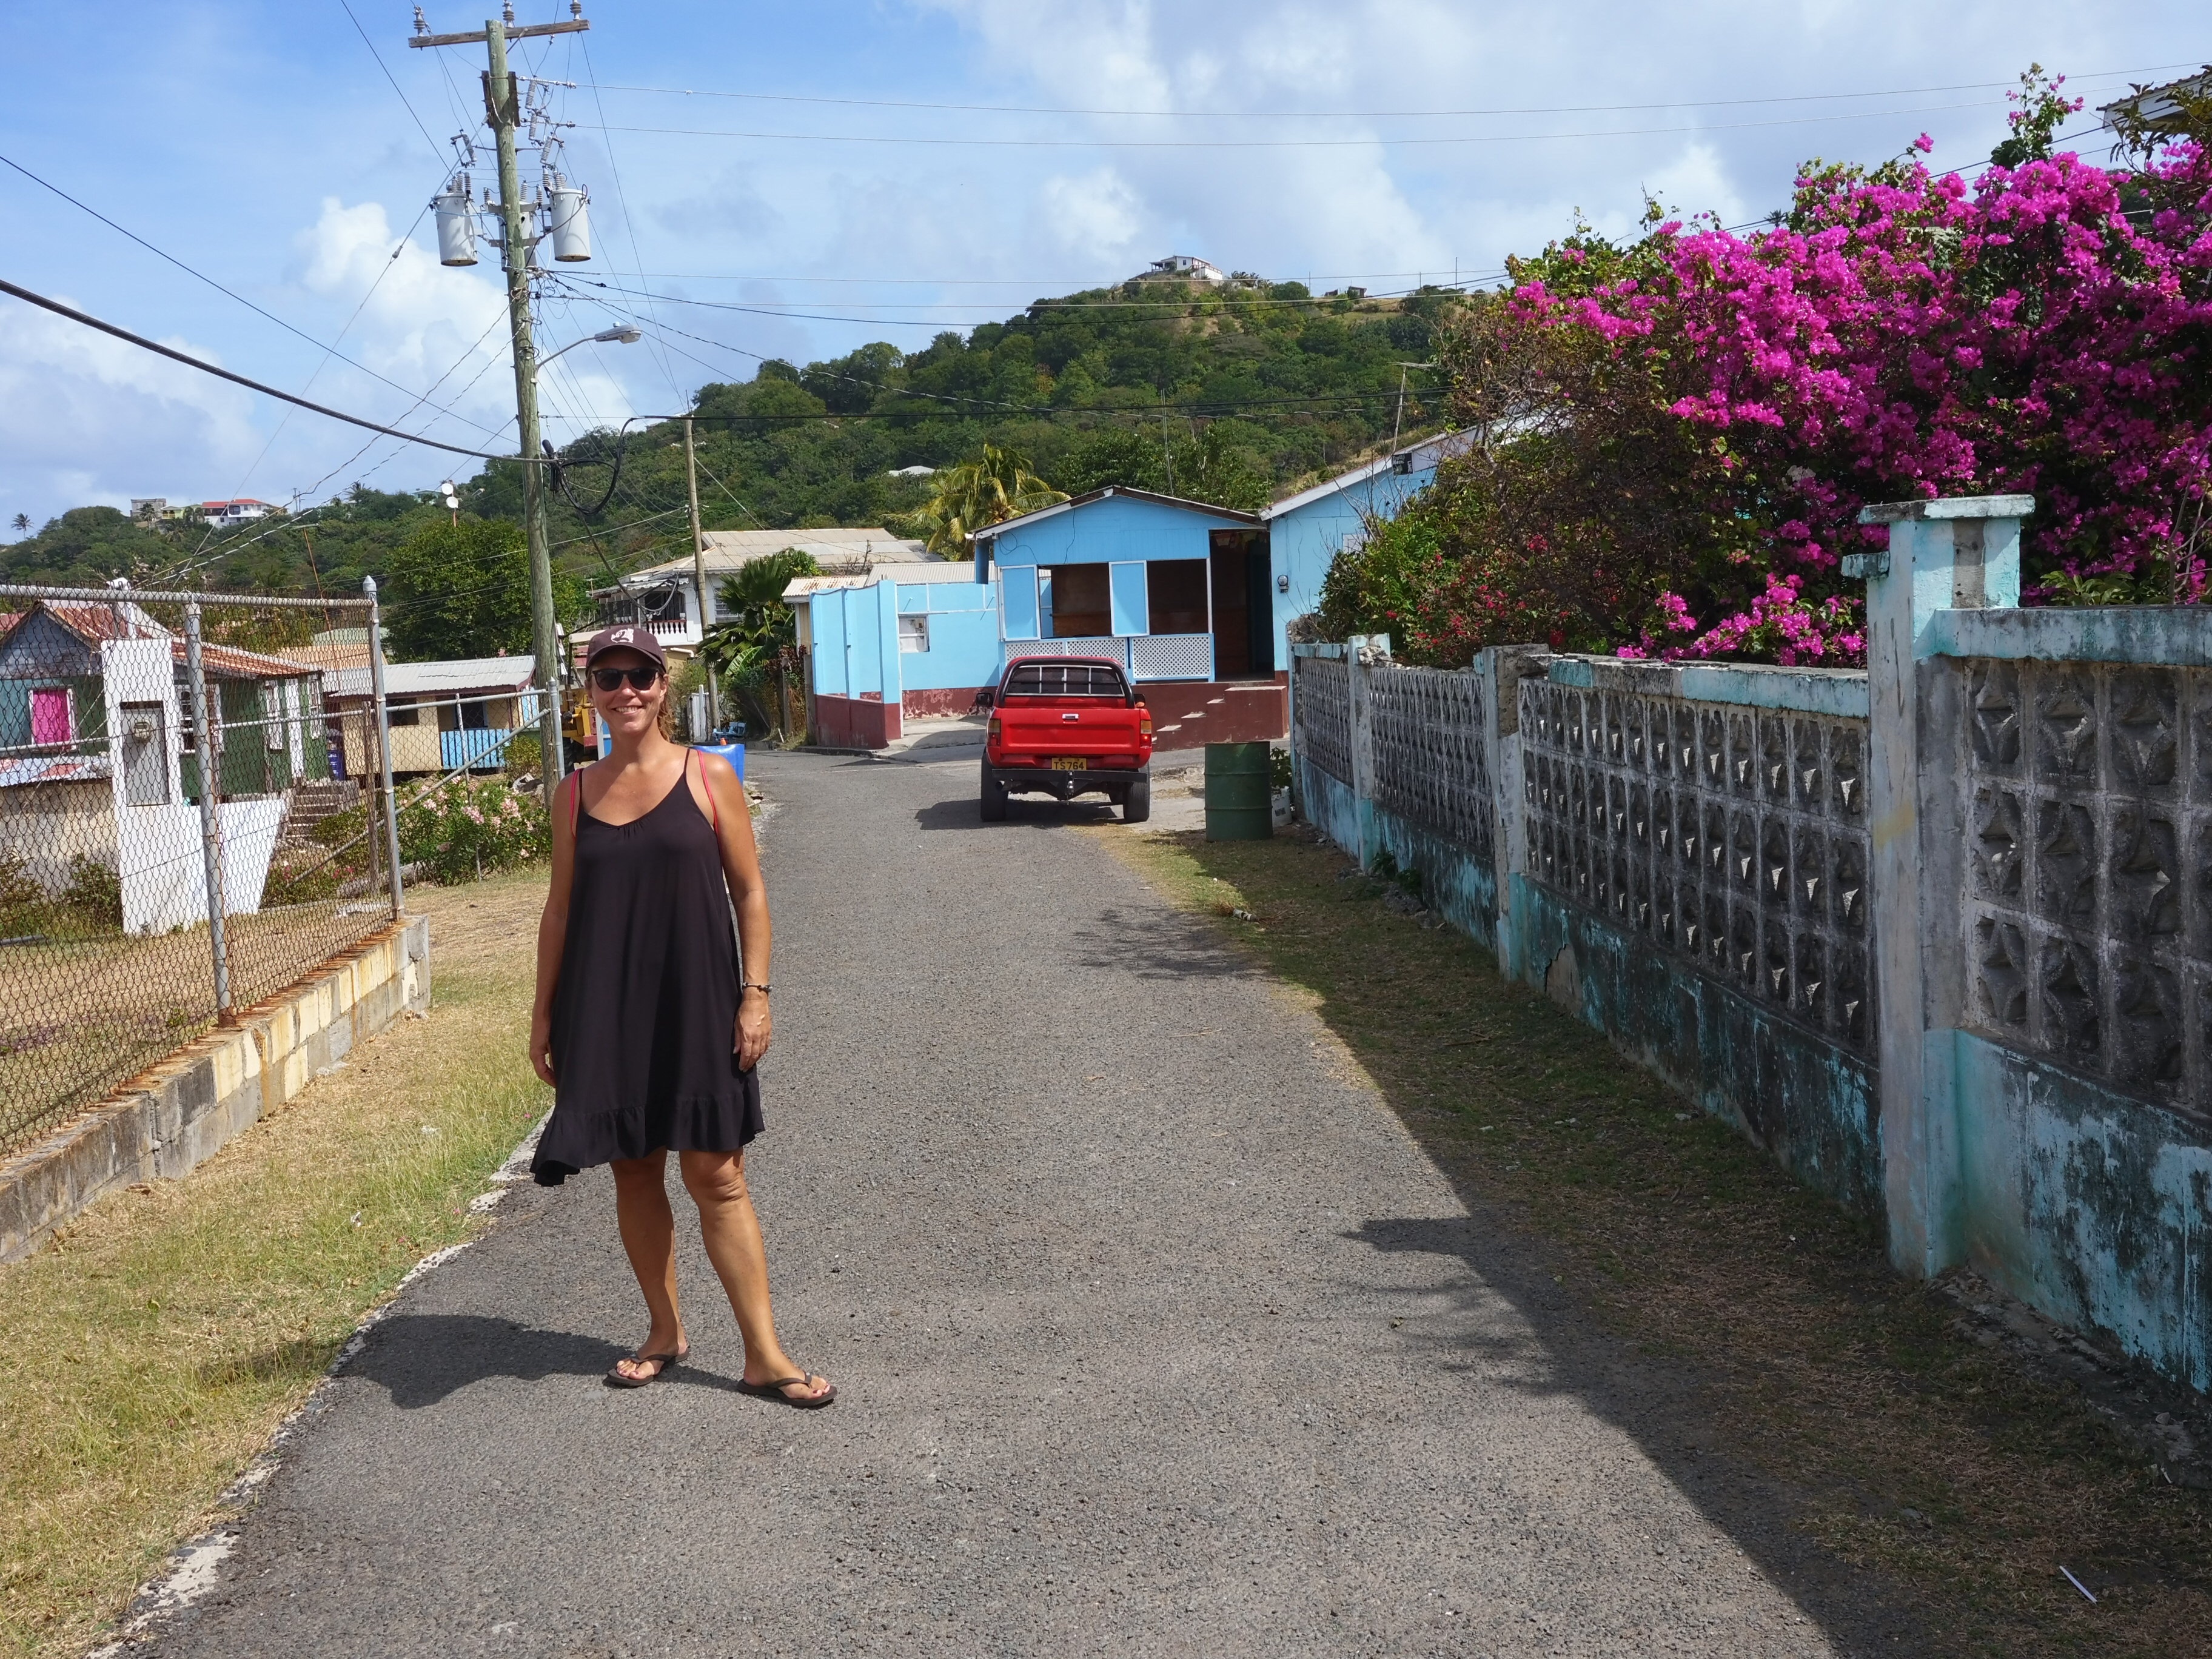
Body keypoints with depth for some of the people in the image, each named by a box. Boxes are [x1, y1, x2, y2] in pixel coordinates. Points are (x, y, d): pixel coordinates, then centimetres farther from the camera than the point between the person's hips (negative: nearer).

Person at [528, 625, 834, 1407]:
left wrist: (755, 992, -7)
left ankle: (764, 1355, 4)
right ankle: (665, 1333, 26)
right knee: (634, 1172, 10)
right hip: (606, 1011, 3)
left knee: (716, 1174, -2)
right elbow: (560, 908, 10)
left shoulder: (709, 776, -2)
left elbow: (749, 893, -1)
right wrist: (543, 1012, 8)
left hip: (696, 1004, -3)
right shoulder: (576, 793, 5)